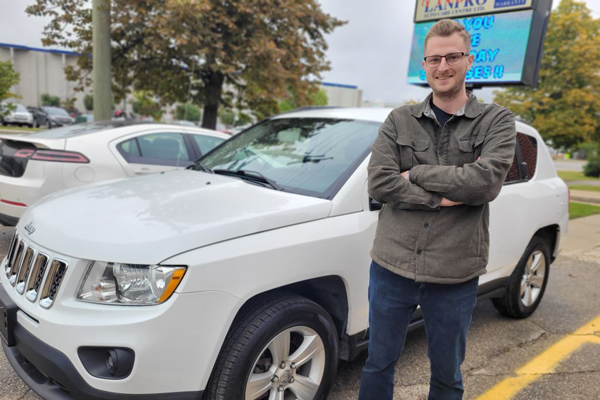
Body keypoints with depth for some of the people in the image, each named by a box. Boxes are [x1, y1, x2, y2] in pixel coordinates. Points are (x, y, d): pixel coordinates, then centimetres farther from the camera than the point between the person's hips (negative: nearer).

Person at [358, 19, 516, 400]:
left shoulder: (497, 121, 0)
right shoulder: (399, 121, 3)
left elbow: (487, 181, -18)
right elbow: (379, 183, -10)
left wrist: (415, 174, -12)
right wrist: (442, 199, -16)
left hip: (455, 276, -1)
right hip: (392, 267, 1)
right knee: (378, 367, 17)